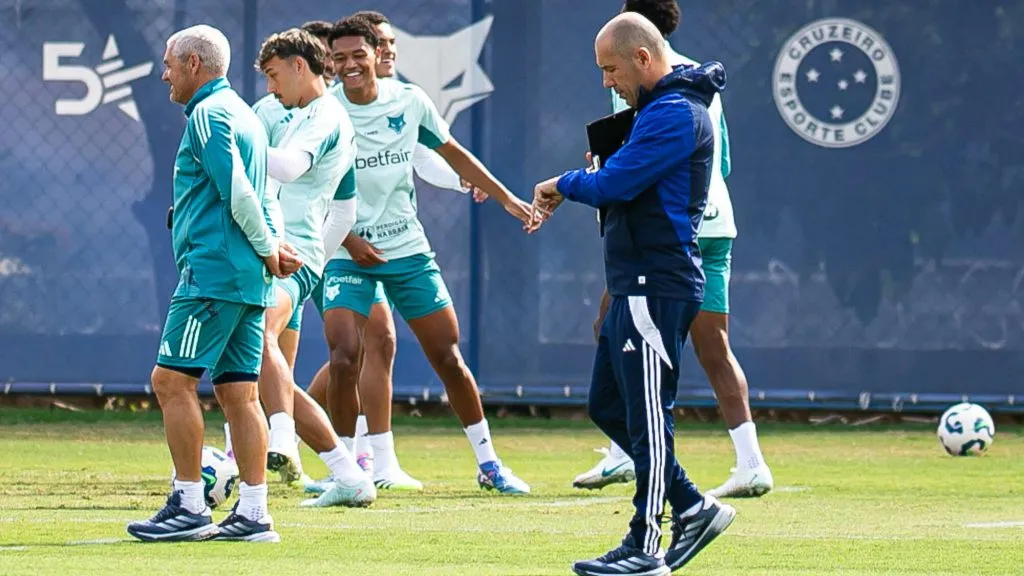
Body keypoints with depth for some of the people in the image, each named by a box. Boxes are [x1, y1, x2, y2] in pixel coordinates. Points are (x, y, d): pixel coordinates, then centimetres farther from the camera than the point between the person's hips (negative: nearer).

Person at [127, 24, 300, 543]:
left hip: (213, 271, -10)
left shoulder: (207, 115, -10)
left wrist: (266, 248, -7)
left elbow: (237, 192, -18)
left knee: (172, 380, -7)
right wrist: (273, 247, 5)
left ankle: (189, 507, -10)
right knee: (237, 393, 7)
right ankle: (253, 514, 4)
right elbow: (257, 195, 19)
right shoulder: (245, 115, 21)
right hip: (248, 278, 10)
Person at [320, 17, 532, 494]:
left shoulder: (409, 101, -2)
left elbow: (452, 153, 14)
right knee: (344, 360, -17)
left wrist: (505, 197, 15)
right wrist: (348, 239, -15)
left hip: (408, 249, 2)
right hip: (348, 254, -2)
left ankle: (488, 464, 18)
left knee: (448, 357, 5)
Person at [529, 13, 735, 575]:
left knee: (646, 414, -6)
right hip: (636, 286, 11)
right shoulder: (659, 108, 18)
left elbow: (612, 185, -22)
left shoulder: (674, 113, -16)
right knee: (608, 406, 15)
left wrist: (561, 184, -4)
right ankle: (692, 508, 19)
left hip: (656, 288, -11)